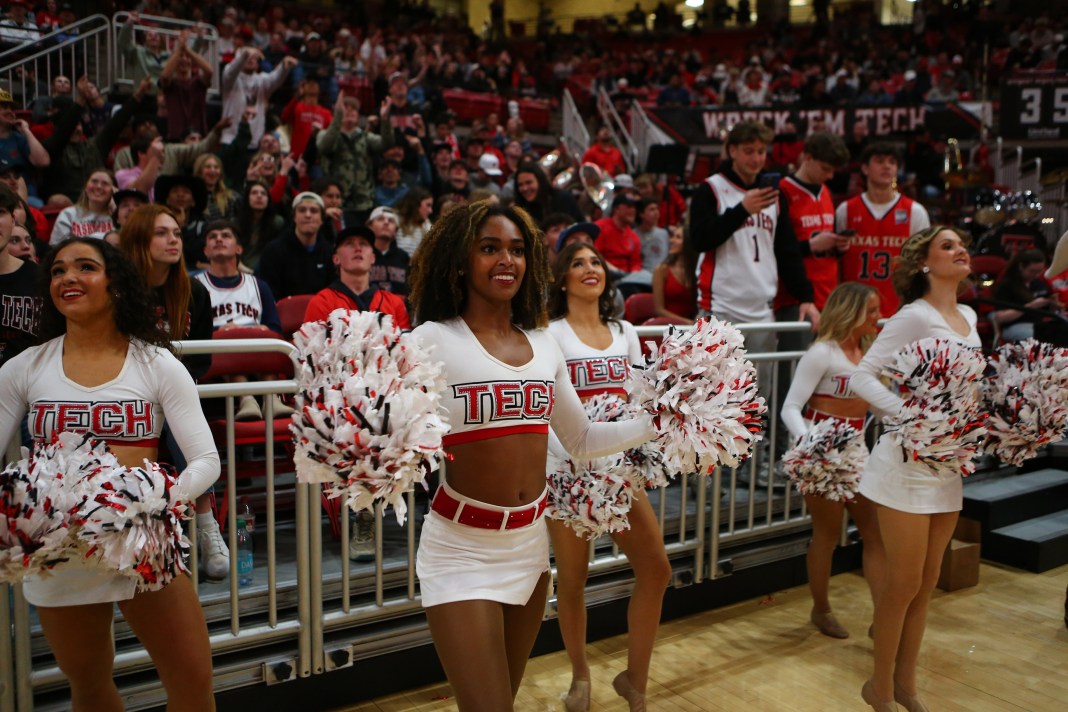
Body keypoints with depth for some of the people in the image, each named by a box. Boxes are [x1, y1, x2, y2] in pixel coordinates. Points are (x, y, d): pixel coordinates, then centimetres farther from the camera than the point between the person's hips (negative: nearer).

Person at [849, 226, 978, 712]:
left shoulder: (969, 317, 11)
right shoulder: (915, 316, -13)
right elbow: (862, 377, -18)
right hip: (909, 460, -7)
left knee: (927, 582, 14)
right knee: (904, 582, 2)